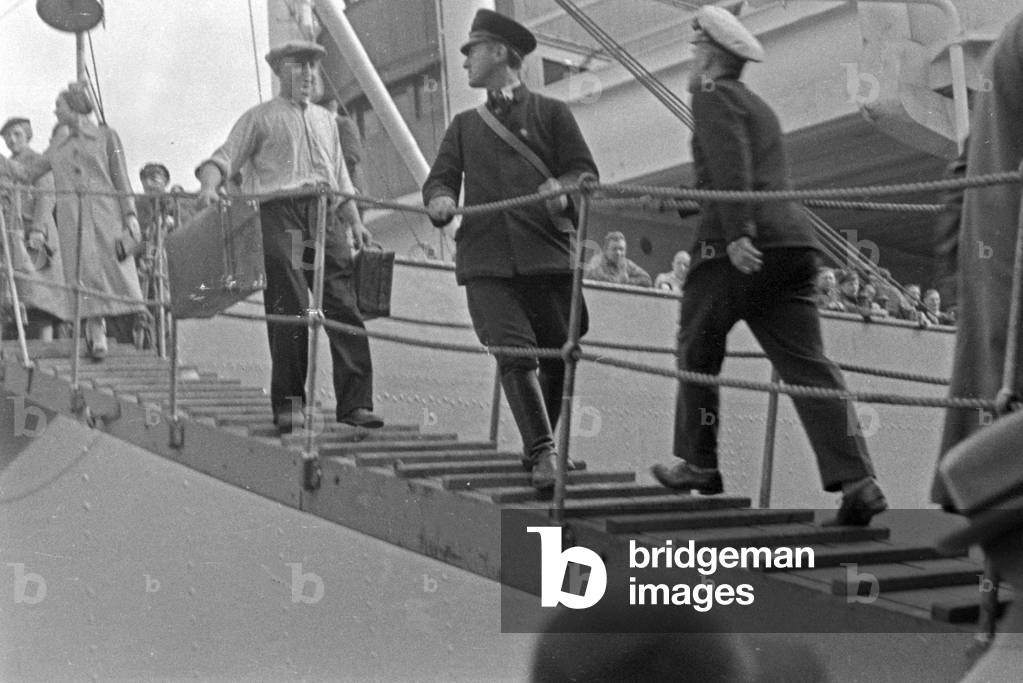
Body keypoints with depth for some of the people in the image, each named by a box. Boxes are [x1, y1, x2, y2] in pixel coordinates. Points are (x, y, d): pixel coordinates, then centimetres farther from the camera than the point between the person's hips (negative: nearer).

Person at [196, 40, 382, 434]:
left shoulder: (325, 121, 28)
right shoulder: (260, 118, 12)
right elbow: (225, 158, 1)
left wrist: (355, 222, 17)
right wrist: (208, 187, -20)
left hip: (324, 217, 4)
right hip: (279, 214, -4)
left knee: (344, 307, -7)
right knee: (289, 311, -11)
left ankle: (354, 403, -9)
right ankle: (288, 404, -3)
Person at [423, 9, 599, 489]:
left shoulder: (550, 113, 13)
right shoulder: (465, 126, 24)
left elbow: (585, 172, 6)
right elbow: (440, 178, 16)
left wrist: (562, 188, -16)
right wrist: (440, 200, -7)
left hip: (547, 254, -1)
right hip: (486, 261, 1)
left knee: (559, 357, 2)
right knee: (515, 354, -16)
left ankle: (538, 446, 22)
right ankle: (542, 453, -12)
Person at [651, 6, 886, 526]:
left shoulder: (712, 97, 1)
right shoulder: (759, 107, 29)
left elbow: (731, 168, -16)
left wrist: (736, 234, -24)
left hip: (743, 247, -8)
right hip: (794, 243, 8)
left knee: (696, 350, 11)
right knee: (805, 362, -2)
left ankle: (698, 464, 20)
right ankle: (856, 480, -14)